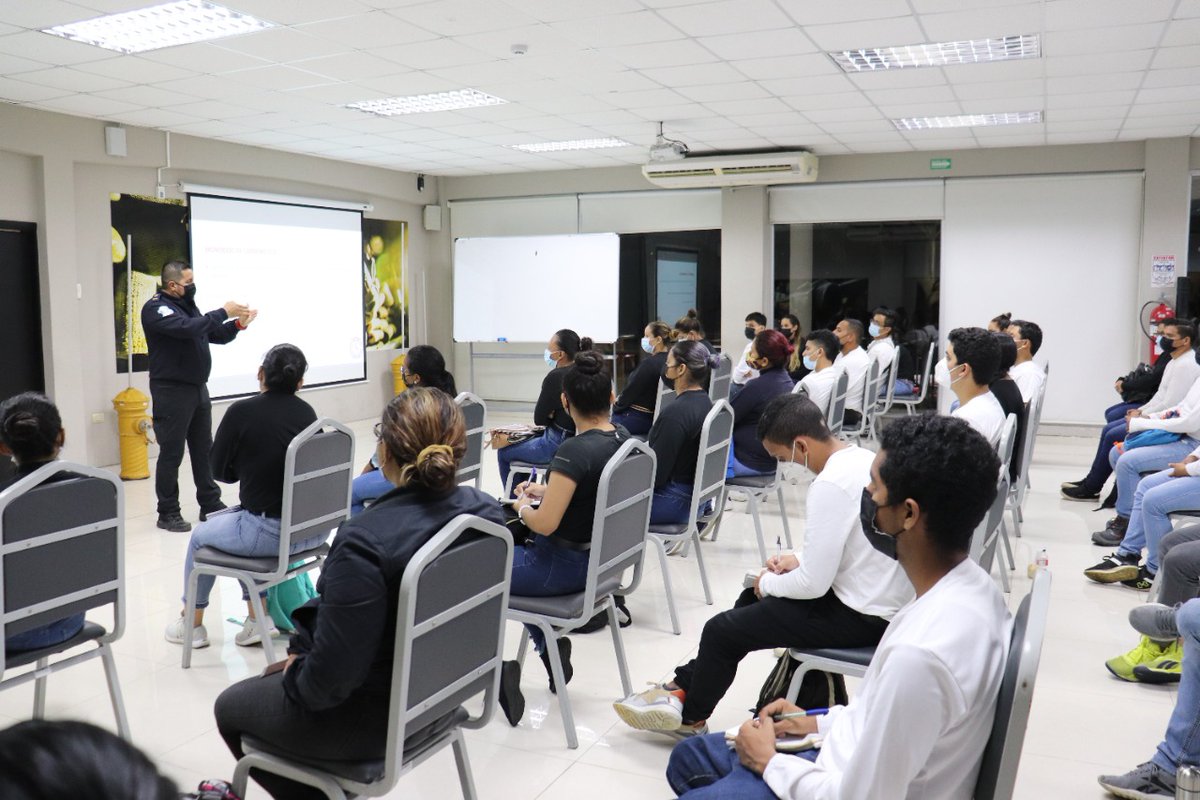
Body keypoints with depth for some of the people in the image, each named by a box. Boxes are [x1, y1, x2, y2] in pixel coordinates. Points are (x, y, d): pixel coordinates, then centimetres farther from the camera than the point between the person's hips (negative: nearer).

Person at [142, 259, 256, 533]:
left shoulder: (187, 305, 13)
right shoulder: (156, 308, -13)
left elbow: (215, 335, 15)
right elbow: (188, 328, -29)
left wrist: (237, 325, -2)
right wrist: (223, 312, -24)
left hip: (198, 388, 8)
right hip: (172, 391, -8)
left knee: (204, 450, 12)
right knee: (171, 453, 0)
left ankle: (210, 505, 21)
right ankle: (168, 513, 10)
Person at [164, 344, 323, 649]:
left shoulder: (242, 412, -11)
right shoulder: (307, 412, 4)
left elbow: (219, 471, 1)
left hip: (271, 533, -5)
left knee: (201, 535, 24)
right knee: (243, 522, 33)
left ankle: (192, 624, 41)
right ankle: (257, 619, 31)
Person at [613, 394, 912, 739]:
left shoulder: (830, 486, -27)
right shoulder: (864, 459, 2)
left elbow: (813, 584, -25)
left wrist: (769, 584, -6)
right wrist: (799, 559, 6)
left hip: (860, 617, -10)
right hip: (882, 597, 10)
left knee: (723, 630, 1)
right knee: (752, 599, 22)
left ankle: (690, 717, 27)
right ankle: (686, 686, 29)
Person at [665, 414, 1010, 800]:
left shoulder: (920, 653, -36)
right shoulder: (970, 585, -7)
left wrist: (769, 762, -10)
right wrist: (821, 723, 9)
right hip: (859, 762, 8)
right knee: (689, 757, 19)